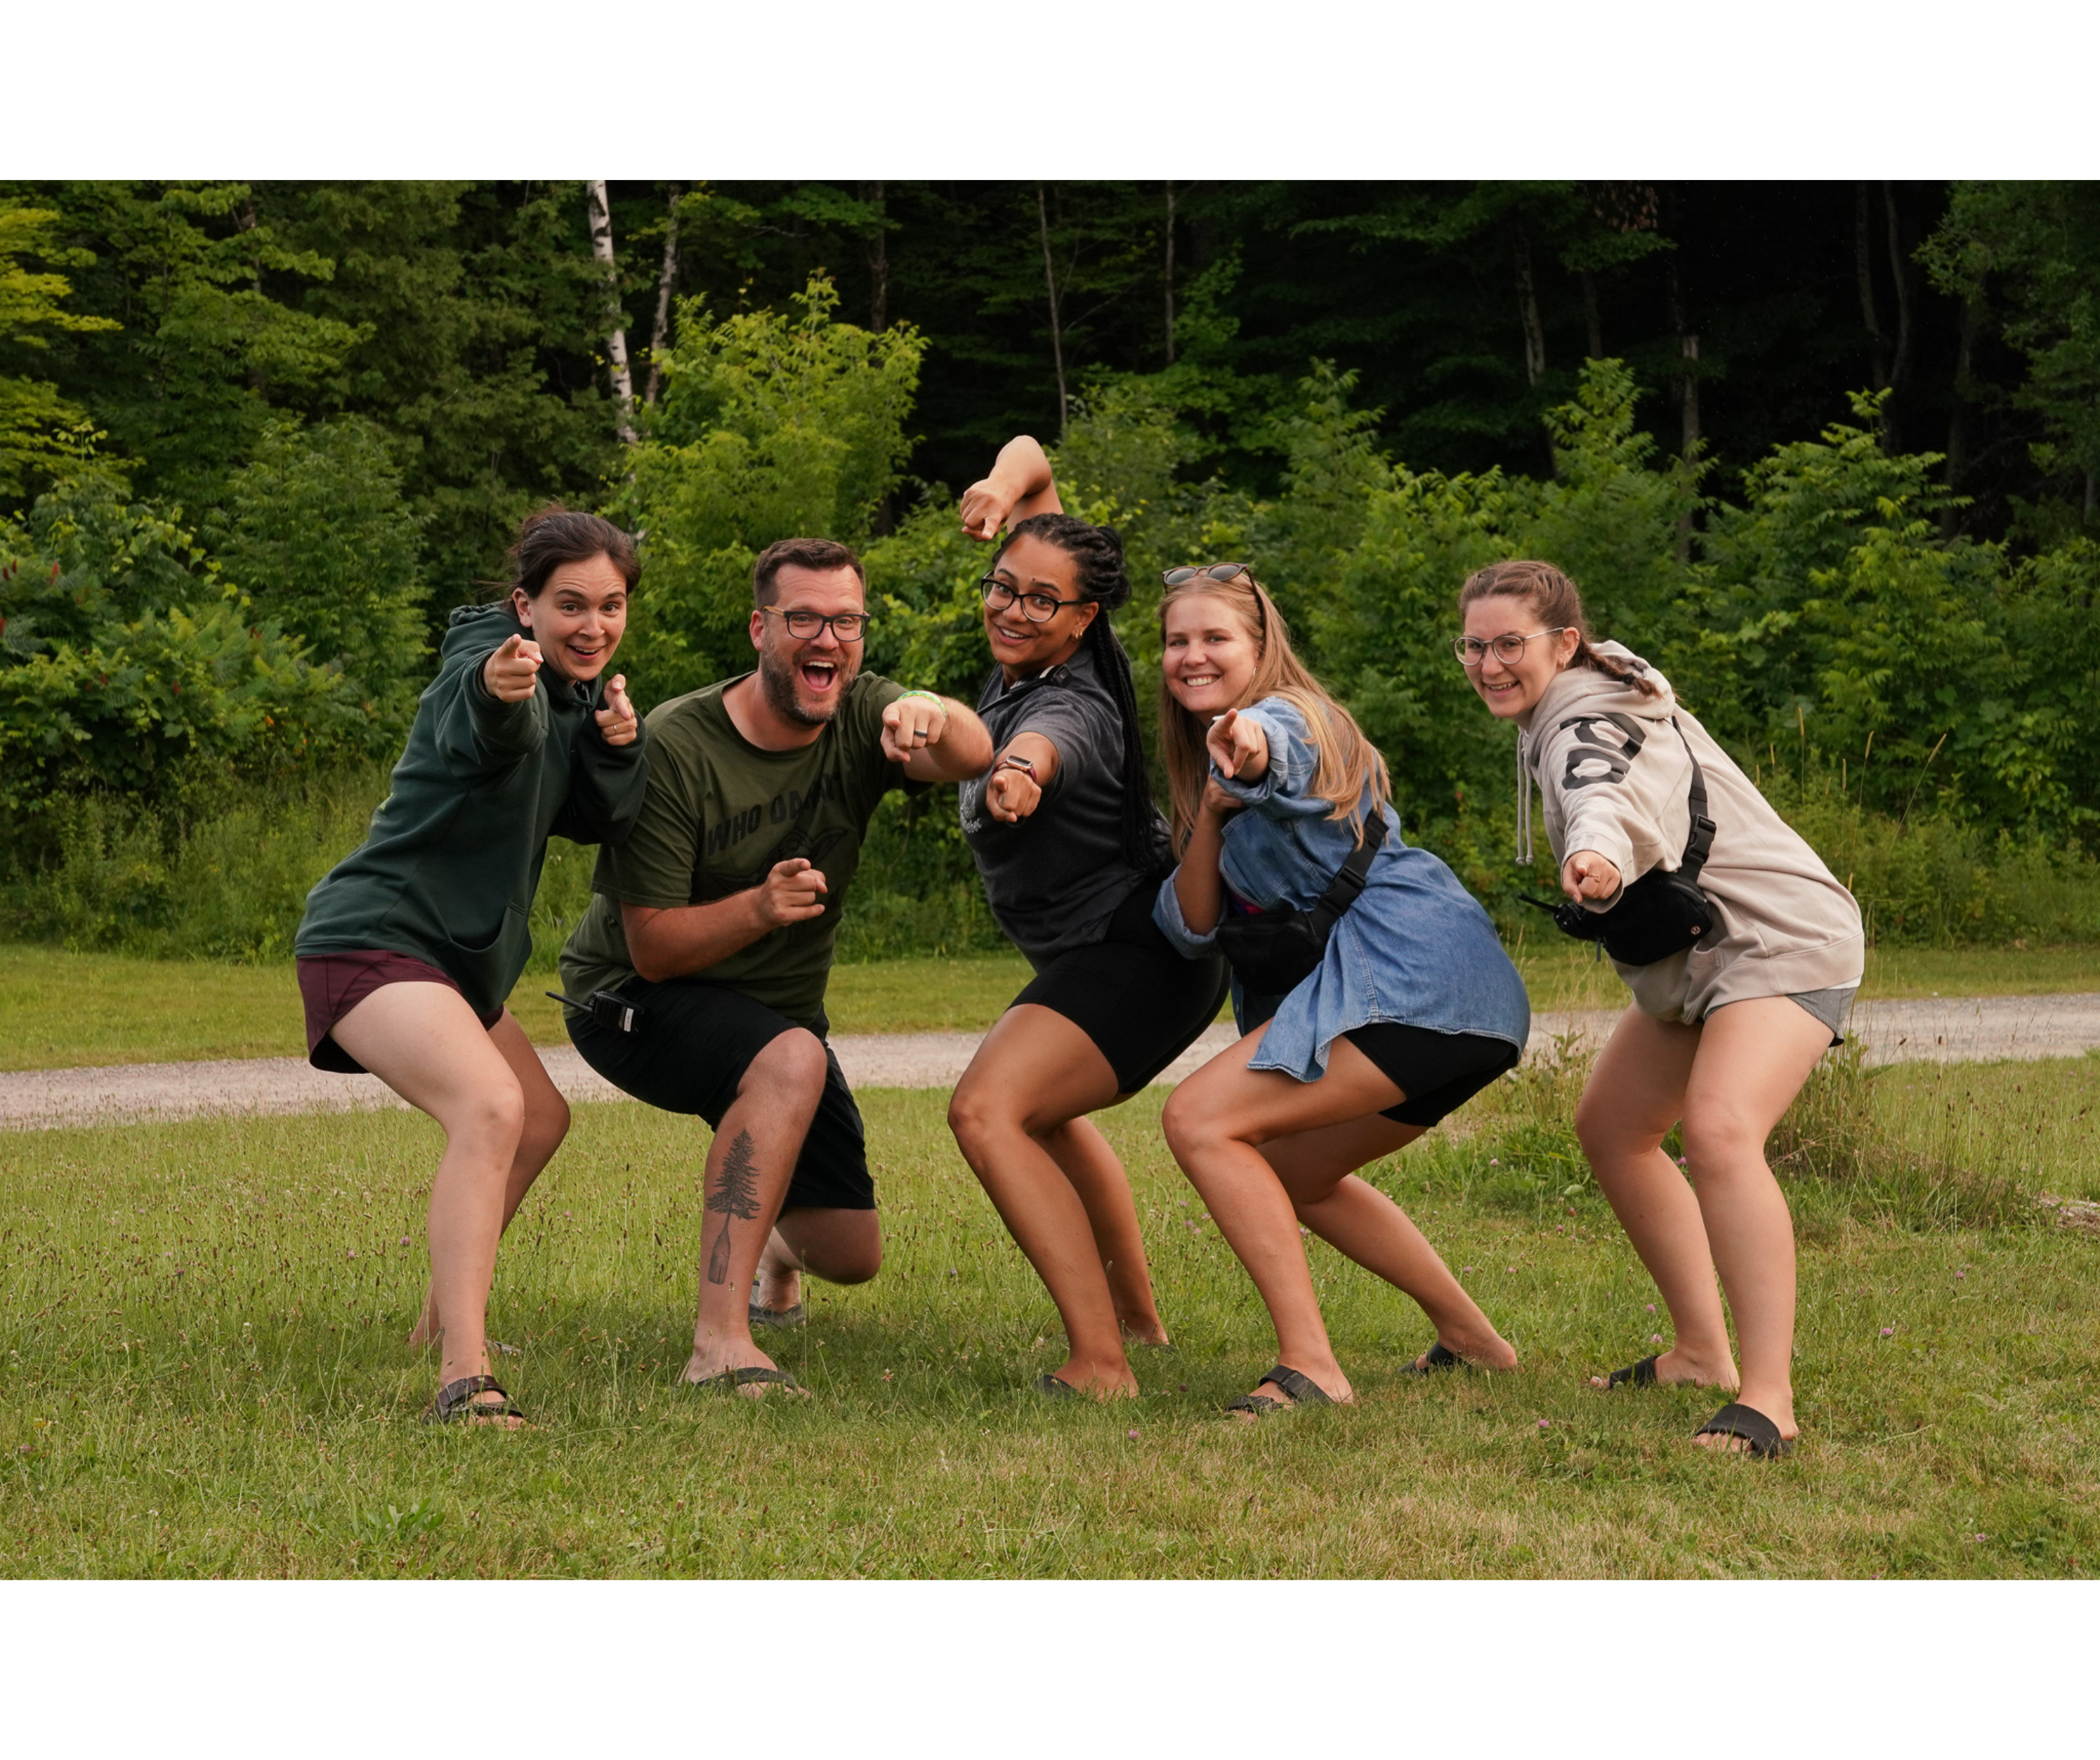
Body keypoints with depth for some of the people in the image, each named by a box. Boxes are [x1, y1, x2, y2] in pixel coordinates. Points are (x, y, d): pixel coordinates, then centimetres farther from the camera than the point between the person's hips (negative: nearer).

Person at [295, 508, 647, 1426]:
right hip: (373, 939, -11)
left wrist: (618, 747, -11)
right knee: (491, 1109, -32)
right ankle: (464, 1379, -40)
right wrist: (494, 691, -66)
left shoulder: (575, 689, 11)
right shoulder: (489, 657, -18)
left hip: (455, 953, 11)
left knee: (540, 1120, 27)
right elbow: (481, 732, -42)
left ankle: (442, 1321, 43)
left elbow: (596, 820, 9)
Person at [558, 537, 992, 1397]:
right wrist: (760, 907, -41)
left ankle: (770, 1239, 48)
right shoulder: (675, 745, -24)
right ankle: (719, 1342, -40)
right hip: (634, 1001, -5)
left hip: (778, 1006, 6)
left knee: (852, 1256, 7)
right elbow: (654, 948, -23)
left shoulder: (863, 717, -12)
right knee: (793, 1061, -38)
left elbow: (971, 756, -35)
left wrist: (934, 714, -58)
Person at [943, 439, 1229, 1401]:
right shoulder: (1025, 653, -3)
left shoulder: (1071, 704, -27)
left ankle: (1100, 1365, -36)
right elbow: (1031, 455, 3)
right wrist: (1004, 485, -19)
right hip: (1111, 950, 11)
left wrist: (1018, 772, -77)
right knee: (1042, 1105, 34)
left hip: (1135, 955, -11)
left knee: (989, 1108, -29)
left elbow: (1046, 741, -54)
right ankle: (1137, 1313, 49)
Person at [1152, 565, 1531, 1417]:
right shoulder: (1207, 759, 21)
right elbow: (1191, 926, 11)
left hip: (1410, 966, -10)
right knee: (1293, 1171, 26)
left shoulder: (1290, 717, -6)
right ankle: (1471, 1336, 34)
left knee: (1200, 1120, -16)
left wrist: (1244, 750, -58)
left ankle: (1310, 1365, -20)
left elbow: (1269, 750, -35)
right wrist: (1211, 814, -6)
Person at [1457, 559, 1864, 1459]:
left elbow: (1610, 794, -47)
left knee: (1719, 1130, -31)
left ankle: (1767, 1398, -36)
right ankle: (1702, 1352, 26)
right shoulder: (1558, 715, 9)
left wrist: (1596, 851, -67)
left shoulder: (1588, 727, -23)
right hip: (1696, 957, 11)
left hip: (1780, 944, -11)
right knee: (1611, 1129, 18)